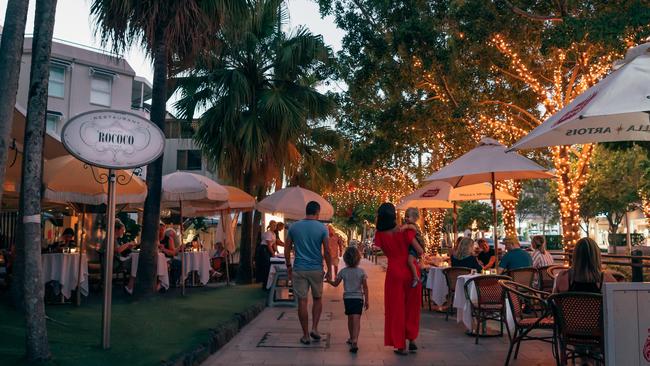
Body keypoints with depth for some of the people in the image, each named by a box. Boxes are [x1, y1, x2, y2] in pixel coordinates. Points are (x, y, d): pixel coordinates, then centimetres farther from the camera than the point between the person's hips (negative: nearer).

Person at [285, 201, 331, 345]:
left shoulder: (294, 227, 1)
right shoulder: (322, 228, -5)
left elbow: (287, 249, 5)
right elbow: (326, 251, -6)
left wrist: (288, 266, 17)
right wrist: (329, 271, 2)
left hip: (299, 269, 1)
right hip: (316, 269, -1)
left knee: (302, 301, 4)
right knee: (317, 299, 19)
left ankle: (306, 336, 10)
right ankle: (314, 328, 9)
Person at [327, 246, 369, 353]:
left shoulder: (343, 271, -4)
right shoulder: (361, 271, -6)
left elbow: (335, 284, 6)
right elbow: (365, 287, -3)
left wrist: (328, 280, 25)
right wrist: (366, 300, 5)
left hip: (347, 298, 2)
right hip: (358, 298, -2)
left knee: (350, 318, 19)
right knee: (356, 319, -8)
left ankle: (352, 338, 34)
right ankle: (354, 340, -24)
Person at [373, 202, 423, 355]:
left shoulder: (380, 234, -7)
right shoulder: (405, 230, -11)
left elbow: (384, 251, 1)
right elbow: (419, 251, -9)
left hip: (394, 273, 0)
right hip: (411, 271, 0)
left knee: (396, 308, 10)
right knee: (412, 306, 18)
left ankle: (400, 345, 12)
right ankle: (411, 339, 26)